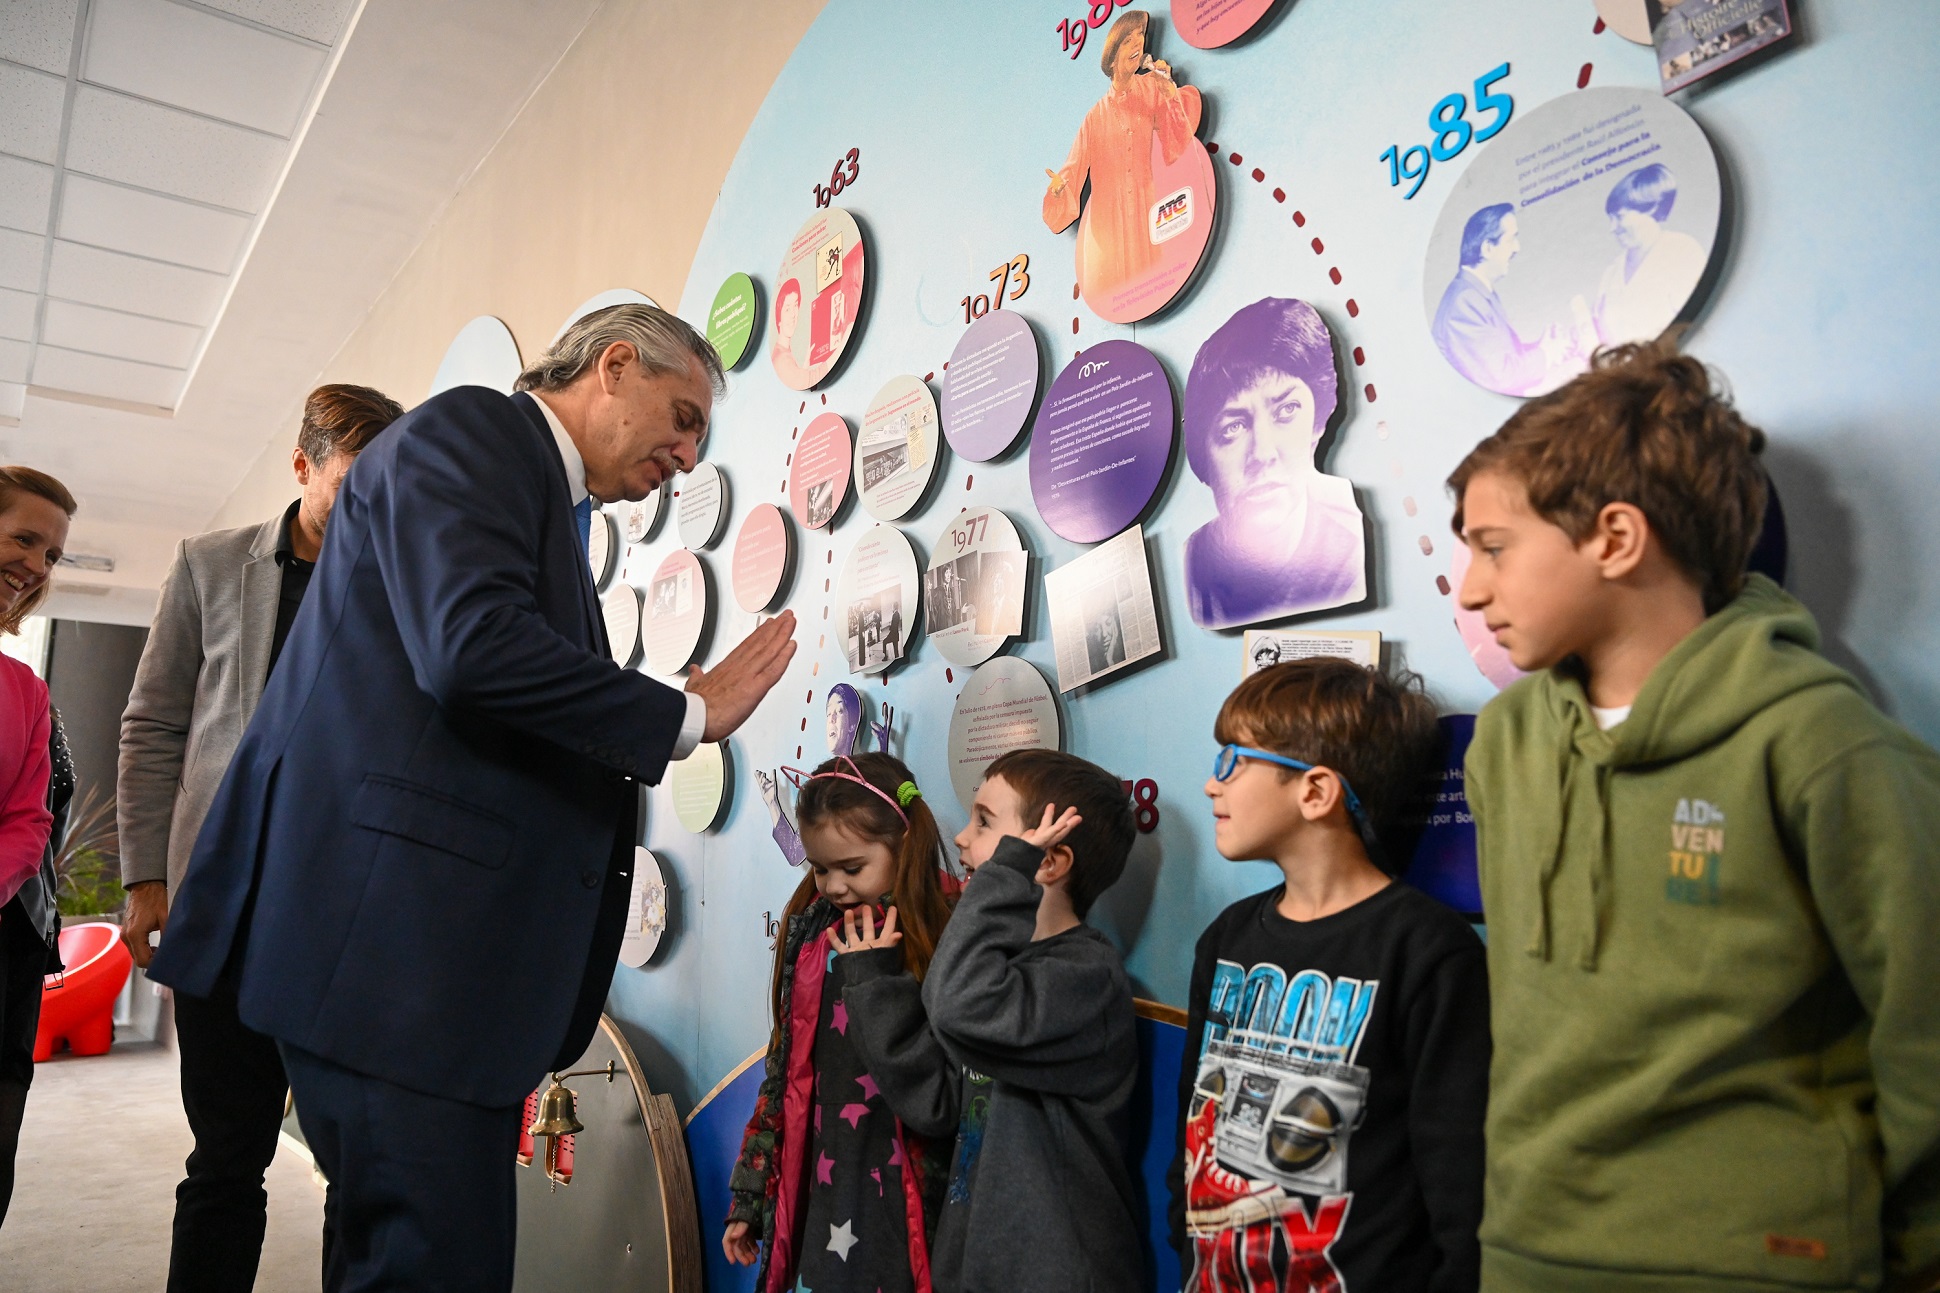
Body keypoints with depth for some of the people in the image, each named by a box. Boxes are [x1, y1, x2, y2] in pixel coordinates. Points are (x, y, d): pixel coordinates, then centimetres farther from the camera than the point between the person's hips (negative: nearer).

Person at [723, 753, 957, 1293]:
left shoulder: (944, 940, -13)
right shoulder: (812, 935, 5)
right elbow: (784, 1070, 12)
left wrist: (879, 976, -23)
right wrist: (748, 1197, 15)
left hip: (900, 1214, -5)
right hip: (813, 1201, 5)